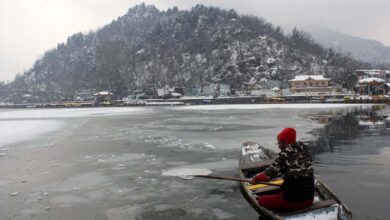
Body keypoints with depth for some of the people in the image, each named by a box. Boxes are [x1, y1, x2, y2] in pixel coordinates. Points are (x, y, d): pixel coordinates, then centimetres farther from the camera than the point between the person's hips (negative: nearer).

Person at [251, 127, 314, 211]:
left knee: (260, 200, 10)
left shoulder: (284, 154, -13)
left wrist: (256, 178, 1)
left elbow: (270, 173, -13)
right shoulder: (304, 152, 2)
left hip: (293, 200, -6)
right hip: (309, 198, 6)